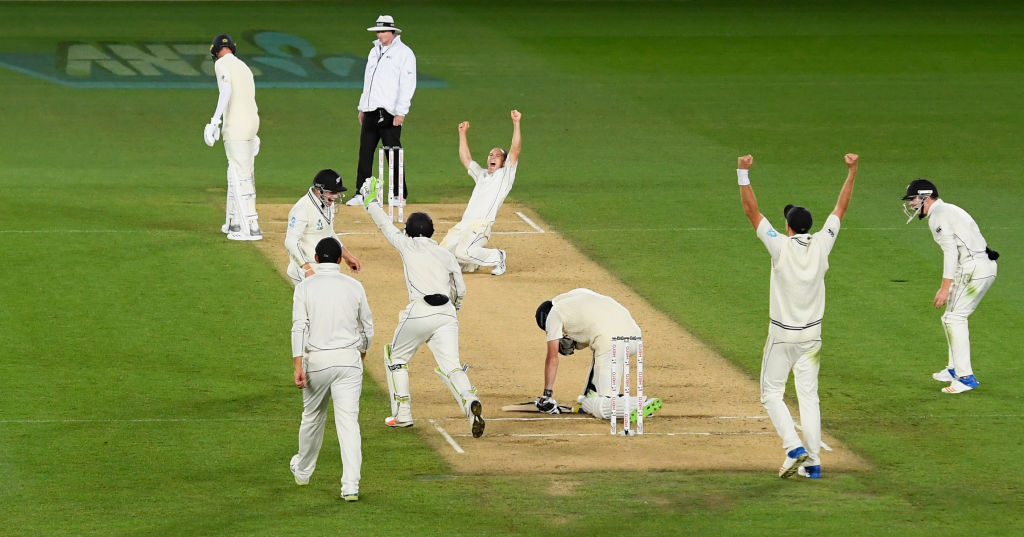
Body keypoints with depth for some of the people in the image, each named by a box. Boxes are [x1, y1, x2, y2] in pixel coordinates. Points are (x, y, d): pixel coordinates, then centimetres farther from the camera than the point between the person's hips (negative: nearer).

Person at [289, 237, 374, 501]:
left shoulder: (305, 287, -3)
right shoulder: (354, 287, 2)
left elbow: (299, 327, -11)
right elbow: (367, 328, 10)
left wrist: (298, 366, -13)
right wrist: (362, 354, 29)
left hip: (316, 360, 0)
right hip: (348, 360, 0)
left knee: (312, 417, 19)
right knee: (348, 421, -4)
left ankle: (303, 471, 40)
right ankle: (350, 486, -14)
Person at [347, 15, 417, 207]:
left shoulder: (404, 53, -5)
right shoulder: (374, 51, 19)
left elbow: (407, 84, -11)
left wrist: (401, 112, -17)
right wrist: (362, 107, 21)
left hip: (389, 112, -7)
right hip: (370, 112, 7)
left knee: (393, 154, -5)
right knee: (365, 153, 6)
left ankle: (400, 195, 2)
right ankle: (361, 193, 11)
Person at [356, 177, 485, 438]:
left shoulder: (408, 245, 11)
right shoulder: (446, 254, 19)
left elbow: (385, 224, 22)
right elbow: (461, 290, 18)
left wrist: (371, 199, 36)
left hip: (420, 312, -3)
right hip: (447, 314, 3)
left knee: (396, 356, 20)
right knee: (450, 365, -6)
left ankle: (402, 414, 18)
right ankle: (469, 400, -36)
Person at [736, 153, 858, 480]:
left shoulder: (781, 247, -15)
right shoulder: (821, 245, -5)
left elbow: (751, 211, -13)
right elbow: (841, 208, 5)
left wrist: (743, 174, -12)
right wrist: (852, 172, 12)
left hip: (782, 335, -4)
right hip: (812, 335, 4)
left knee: (771, 393, 6)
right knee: (808, 395, 9)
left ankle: (794, 447, -13)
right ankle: (812, 462, 5)